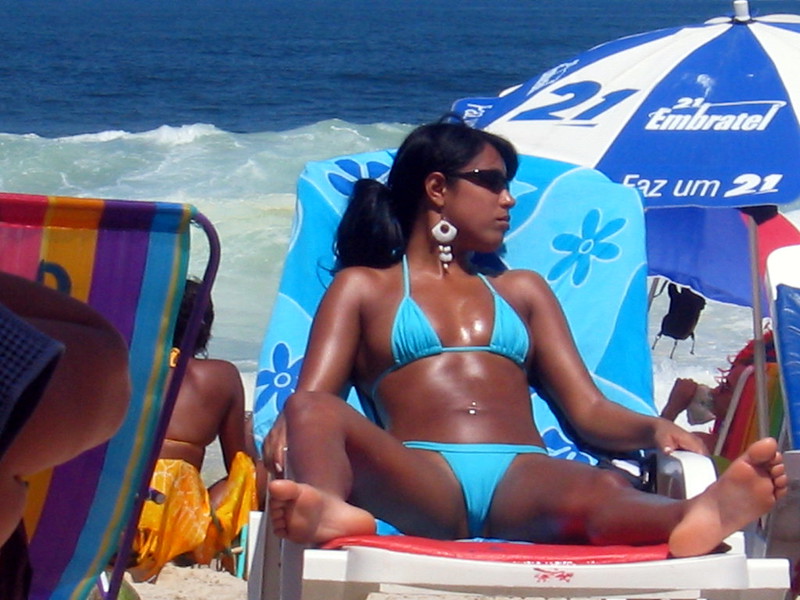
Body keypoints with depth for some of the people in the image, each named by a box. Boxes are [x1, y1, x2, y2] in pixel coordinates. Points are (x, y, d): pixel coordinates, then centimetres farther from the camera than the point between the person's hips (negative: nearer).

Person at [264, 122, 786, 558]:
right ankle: (328, 508, -68)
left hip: (522, 477, 2)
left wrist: (656, 429, -1)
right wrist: (286, 429, -14)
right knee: (314, 413, -35)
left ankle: (699, 515, -69)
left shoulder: (522, 291, 33)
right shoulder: (363, 288, 26)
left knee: (602, 490, -36)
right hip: (419, 480, -1)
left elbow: (590, 410, 22)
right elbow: (310, 397, 12)